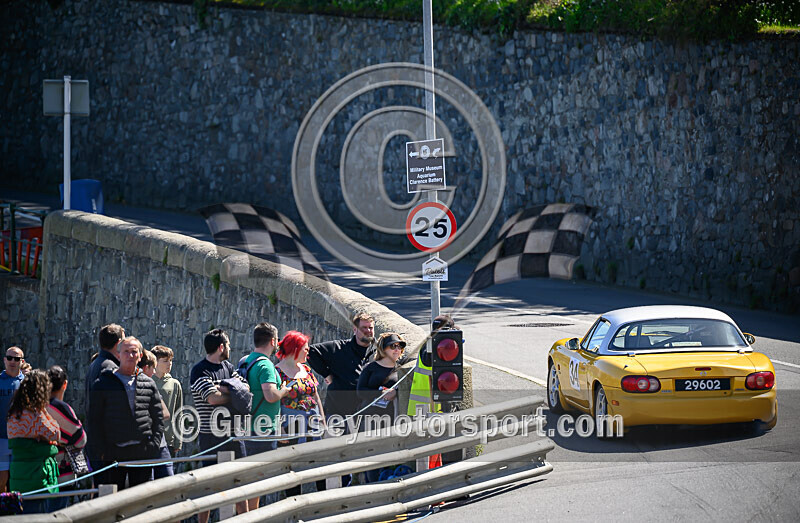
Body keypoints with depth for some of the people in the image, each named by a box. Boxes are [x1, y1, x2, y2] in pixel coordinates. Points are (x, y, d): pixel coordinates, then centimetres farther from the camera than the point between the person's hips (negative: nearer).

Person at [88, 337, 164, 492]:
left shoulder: (148, 384, 11)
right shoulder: (103, 384, 3)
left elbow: (158, 418, 12)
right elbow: (94, 420, 1)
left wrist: (154, 446, -1)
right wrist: (102, 450, -7)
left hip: (143, 453, 2)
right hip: (113, 453, -2)